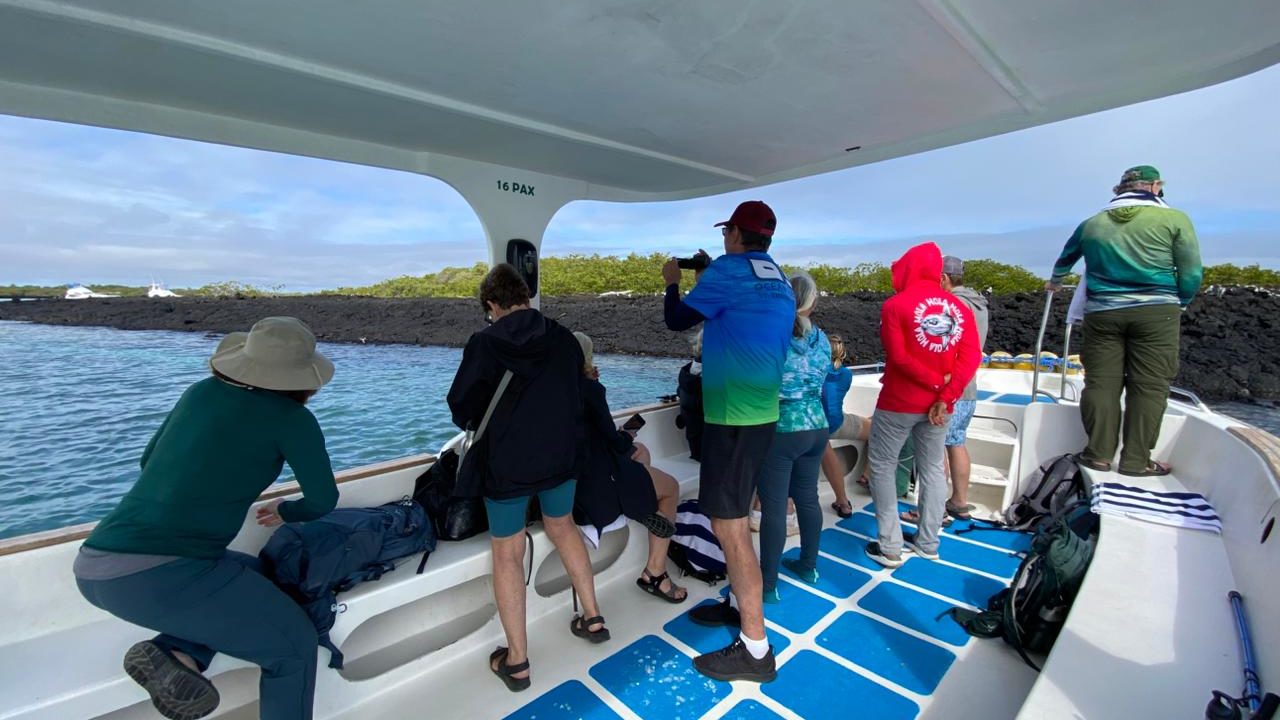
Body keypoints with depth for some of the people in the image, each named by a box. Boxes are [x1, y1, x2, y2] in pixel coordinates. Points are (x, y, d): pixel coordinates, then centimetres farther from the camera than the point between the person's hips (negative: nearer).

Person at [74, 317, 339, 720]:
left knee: (257, 577, 26)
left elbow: (149, 460, 26)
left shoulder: (202, 392, 10)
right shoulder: (292, 418, -8)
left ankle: (178, 653, 4)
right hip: (160, 574, -8)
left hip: (92, 566, 8)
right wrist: (287, 512, 23)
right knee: (294, 645, 6)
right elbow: (323, 500, 2)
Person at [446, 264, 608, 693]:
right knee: (562, 527, 27)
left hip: (506, 464, -3)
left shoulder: (484, 345, -12)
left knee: (507, 554, 13)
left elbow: (460, 408, -4)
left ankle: (516, 661, 24)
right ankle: (592, 618, 35)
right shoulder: (564, 339, -3)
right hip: (560, 457, 4)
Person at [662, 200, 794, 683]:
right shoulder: (778, 281, 15)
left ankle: (755, 649, 8)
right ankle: (738, 603, 35)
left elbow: (677, 321, -5)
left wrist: (672, 282, 14)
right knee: (733, 516, 20)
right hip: (759, 411, 10)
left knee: (727, 524, -3)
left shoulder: (730, 268, -11)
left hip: (734, 414, -9)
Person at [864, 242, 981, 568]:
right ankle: (928, 543, 27)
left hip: (898, 403, -5)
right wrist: (945, 396, -11)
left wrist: (936, 381, -7)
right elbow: (971, 357, -5)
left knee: (882, 467, 7)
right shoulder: (959, 307, 5)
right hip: (936, 405, 5)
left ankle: (889, 547, 9)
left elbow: (899, 356, -17)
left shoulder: (896, 304, -9)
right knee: (932, 469, 17)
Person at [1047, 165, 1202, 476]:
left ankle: (1099, 454, 7)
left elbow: (1065, 258, 29)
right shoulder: (1174, 219, 1)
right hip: (1156, 313, -2)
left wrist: (1054, 282, 47)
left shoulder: (1092, 223, 11)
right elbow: (1191, 273, 1)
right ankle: (1136, 461, 5)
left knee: (1101, 383, 5)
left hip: (1102, 313, 2)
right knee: (1148, 387, 2)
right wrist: (1179, 304, 17)